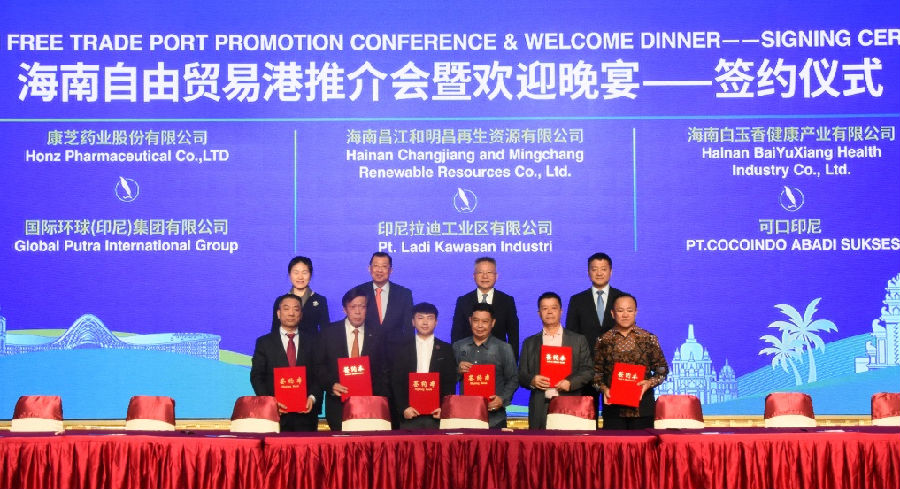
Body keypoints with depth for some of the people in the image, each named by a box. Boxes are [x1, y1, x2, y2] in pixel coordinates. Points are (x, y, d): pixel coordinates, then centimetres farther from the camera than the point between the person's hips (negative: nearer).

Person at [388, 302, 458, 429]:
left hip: (437, 415, 0)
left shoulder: (446, 349, 9)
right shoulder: (402, 350, 10)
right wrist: (403, 408, -6)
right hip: (409, 416, 0)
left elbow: (450, 383, 5)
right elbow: (396, 384, 6)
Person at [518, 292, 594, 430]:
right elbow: (521, 375, 12)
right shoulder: (529, 343, 15)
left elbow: (588, 370, 7)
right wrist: (532, 380, -9)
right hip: (540, 409, 1)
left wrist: (571, 382, -10)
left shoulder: (578, 340, 12)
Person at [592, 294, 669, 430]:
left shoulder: (649, 339, 6)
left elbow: (662, 369, 8)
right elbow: (596, 371, 8)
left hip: (642, 407, 0)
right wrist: (603, 388, -9)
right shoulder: (604, 341, 6)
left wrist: (650, 382, -10)